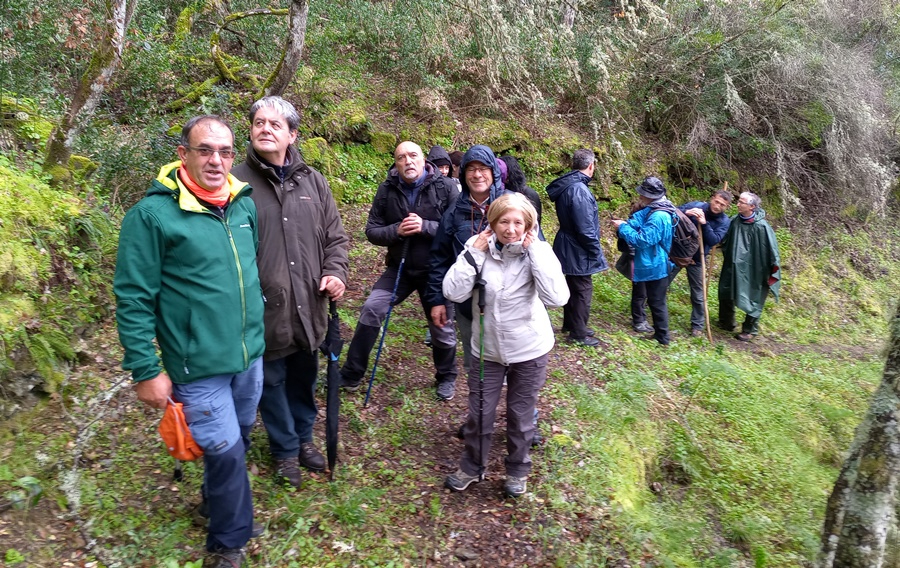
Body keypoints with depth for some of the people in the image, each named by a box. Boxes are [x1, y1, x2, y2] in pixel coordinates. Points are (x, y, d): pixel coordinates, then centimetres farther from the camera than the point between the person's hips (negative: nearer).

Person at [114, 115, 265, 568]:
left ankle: (217, 501, 50)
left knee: (236, 438, 22)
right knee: (226, 450, 1)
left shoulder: (245, 204, 2)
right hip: (199, 365, -6)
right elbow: (133, 299, -13)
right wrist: (146, 370, -14)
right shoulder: (152, 214, -15)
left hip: (251, 354, 6)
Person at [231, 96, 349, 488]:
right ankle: (285, 449, 35)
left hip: (308, 307, 4)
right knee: (272, 382, 13)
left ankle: (304, 438, 44)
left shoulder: (312, 181, 6)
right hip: (264, 312, -3)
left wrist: (334, 272, -4)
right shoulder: (237, 183, -8)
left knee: (304, 379, 21)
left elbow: (335, 236, 12)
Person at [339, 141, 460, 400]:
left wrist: (425, 226, -28)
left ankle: (446, 377, 36)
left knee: (441, 324, 9)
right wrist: (396, 230, -22)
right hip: (399, 268, 2)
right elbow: (372, 230, -2)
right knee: (371, 310, -8)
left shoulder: (445, 187, -12)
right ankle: (351, 375, 8)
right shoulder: (387, 190, -4)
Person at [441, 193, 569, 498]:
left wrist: (535, 251, -25)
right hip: (487, 348, 1)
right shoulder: (479, 248, -9)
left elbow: (557, 297, -26)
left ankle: (517, 470, 38)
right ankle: (472, 466, 37)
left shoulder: (538, 252, -13)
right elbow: (454, 292, -18)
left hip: (529, 350, -1)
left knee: (521, 414, 16)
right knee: (479, 413, 13)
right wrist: (473, 252, -20)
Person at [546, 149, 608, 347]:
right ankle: (578, 334, 14)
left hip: (569, 247, 10)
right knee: (583, 290, 2)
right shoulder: (579, 190, -25)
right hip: (578, 251, -10)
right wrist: (597, 254, -14)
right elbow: (586, 229, -26)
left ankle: (570, 324, 36)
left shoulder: (566, 186, 5)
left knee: (573, 287, 22)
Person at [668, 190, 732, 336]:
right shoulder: (696, 205, -9)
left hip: (696, 259, 1)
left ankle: (698, 325, 23)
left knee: (698, 295, 8)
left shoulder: (724, 221, -7)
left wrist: (704, 223, -31)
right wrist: (685, 212, -31)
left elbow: (714, 241, -20)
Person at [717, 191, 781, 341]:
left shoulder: (761, 226, -21)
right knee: (725, 294, 18)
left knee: (752, 299, 9)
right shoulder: (734, 221, -5)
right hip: (733, 266, 6)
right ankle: (726, 322, 39)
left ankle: (750, 330, 27)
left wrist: (772, 272, -14)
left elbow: (771, 249, -16)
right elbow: (725, 240, 13)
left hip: (752, 269, -6)